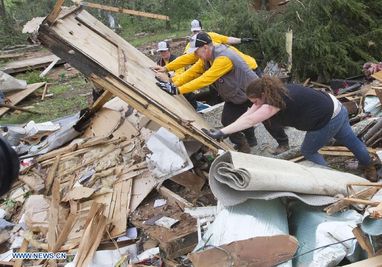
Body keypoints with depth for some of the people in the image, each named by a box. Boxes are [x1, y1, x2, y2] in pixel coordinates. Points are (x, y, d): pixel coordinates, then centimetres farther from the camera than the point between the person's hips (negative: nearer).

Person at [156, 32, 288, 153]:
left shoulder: (223, 58, -37)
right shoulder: (207, 58, -8)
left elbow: (205, 79, -41)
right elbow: (192, 72, -8)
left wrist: (178, 90, -40)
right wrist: (173, 84, -22)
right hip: (234, 97, 8)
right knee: (227, 121, -1)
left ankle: (283, 143, 34)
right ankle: (244, 145, 24)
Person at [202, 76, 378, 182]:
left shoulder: (275, 103, -26)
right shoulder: (276, 91, 1)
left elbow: (249, 121, -30)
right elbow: (248, 114, -3)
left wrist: (221, 132, -30)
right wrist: (224, 131, -7)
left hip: (327, 122, -10)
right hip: (337, 108, 10)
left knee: (308, 151, 10)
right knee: (352, 142, 27)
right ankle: (370, 170, 49)